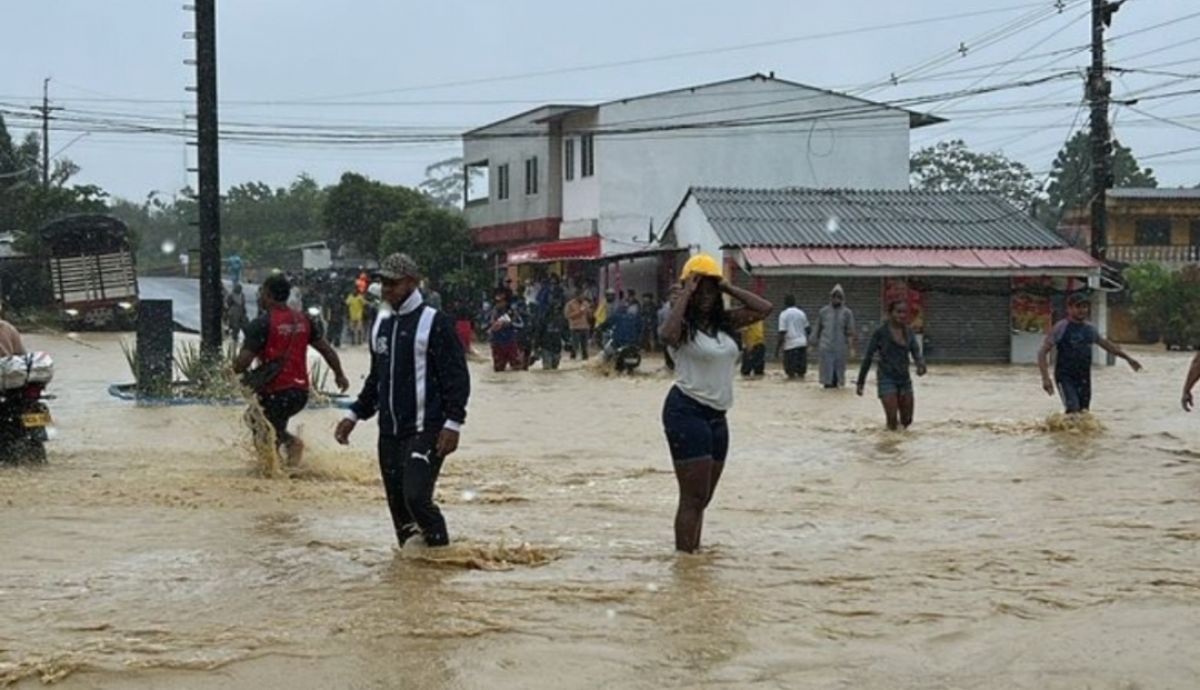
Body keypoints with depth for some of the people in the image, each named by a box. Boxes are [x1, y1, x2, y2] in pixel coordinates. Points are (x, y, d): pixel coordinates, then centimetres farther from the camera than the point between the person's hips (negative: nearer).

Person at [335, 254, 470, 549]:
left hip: (425, 431, -7)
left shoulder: (435, 323, -8)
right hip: (389, 432, 7)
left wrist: (453, 423, -17)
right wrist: (355, 415, 15)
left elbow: (457, 377, -11)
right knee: (397, 503, 7)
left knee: (416, 496, -19)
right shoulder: (381, 325, 14)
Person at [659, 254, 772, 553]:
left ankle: (693, 556, 18)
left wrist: (727, 288, 3)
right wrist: (685, 294, -21)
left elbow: (764, 309, 10)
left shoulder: (724, 322, 11)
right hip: (687, 411, -7)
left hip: (717, 414, 7)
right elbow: (667, 335, -32)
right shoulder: (684, 326, -8)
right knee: (694, 497, -10)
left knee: (703, 497, 12)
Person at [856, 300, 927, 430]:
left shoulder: (909, 332, 4)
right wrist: (860, 382, -3)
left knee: (906, 421, 11)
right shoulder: (881, 332, -9)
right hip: (887, 379, -5)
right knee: (892, 422, -12)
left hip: (905, 380, 5)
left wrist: (921, 366, -27)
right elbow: (868, 357, -4)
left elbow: (916, 352, -3)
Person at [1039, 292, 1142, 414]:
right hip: (1065, 377, -6)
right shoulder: (1060, 328, -8)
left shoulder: (1090, 329, 10)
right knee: (1073, 409, -22)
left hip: (1084, 378, 6)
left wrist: (1128, 358, 32)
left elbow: (1107, 345, 27)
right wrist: (1045, 378, -21)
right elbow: (1042, 353, -11)